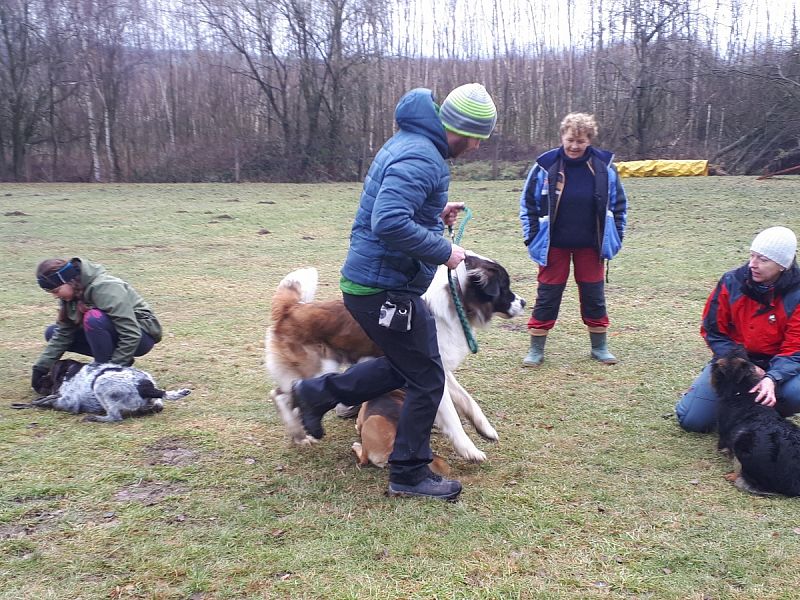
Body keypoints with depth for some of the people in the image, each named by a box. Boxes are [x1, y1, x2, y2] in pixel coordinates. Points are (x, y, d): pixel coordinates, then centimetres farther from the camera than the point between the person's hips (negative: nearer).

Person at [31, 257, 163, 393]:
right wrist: (41, 368, -9)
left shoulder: (104, 287, -27)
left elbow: (131, 334, -30)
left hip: (141, 335, -8)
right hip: (113, 333, 8)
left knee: (93, 318, -34)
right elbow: (62, 333, -1)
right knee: (52, 332, 3)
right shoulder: (71, 294, -4)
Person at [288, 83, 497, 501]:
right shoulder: (421, 158, -21)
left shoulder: (408, 143, 12)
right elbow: (389, 223, -33)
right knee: (427, 380, 2)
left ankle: (318, 392, 29)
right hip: (384, 288, -10)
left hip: (371, 281, 10)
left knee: (402, 365, 24)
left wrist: (436, 214, 10)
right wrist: (443, 251, -21)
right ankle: (410, 474, 15)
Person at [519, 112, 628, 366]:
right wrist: (531, 238, -6)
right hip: (554, 245, -1)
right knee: (547, 295, 5)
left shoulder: (603, 167, -8)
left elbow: (619, 204, 4)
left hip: (590, 245, 2)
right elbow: (528, 203, -3)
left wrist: (615, 238, 2)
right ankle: (536, 349, 15)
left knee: (594, 295, 10)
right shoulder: (546, 166, -12)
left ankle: (599, 347, 25)